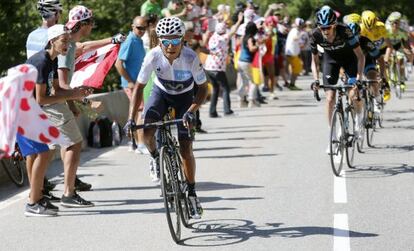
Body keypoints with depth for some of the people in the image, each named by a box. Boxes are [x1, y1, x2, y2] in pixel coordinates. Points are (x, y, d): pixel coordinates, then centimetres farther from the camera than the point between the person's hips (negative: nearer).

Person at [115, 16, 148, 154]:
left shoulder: (139, 41, 12)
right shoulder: (130, 42, -16)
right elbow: (118, 64, -21)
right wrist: (130, 82, -19)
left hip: (137, 82, 9)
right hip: (131, 83, -9)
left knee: (136, 112, 14)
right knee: (142, 112, -13)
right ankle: (141, 145, -14)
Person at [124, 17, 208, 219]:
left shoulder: (190, 58, -32)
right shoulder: (153, 56, -29)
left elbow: (203, 88, -21)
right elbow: (139, 87, -20)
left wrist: (191, 111, -37)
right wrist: (131, 118, -29)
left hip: (184, 96, -1)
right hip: (161, 92, 1)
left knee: (186, 149, -7)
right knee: (146, 132, -25)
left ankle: (192, 193, 11)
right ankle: (155, 157, 10)